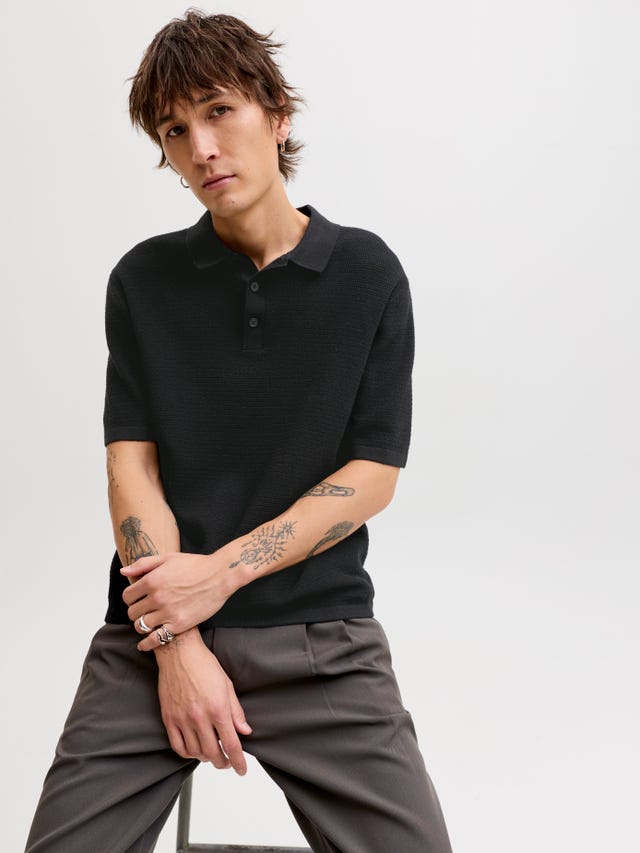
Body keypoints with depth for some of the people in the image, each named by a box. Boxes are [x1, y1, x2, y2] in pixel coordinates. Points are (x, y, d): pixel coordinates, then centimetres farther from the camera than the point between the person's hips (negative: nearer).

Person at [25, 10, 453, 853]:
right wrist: (181, 649, -12)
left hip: (323, 639, 0)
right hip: (155, 629, 1)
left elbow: (372, 476, -1)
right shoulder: (143, 279, 6)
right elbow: (132, 464, -1)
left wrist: (222, 571, -12)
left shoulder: (368, 273, 2)